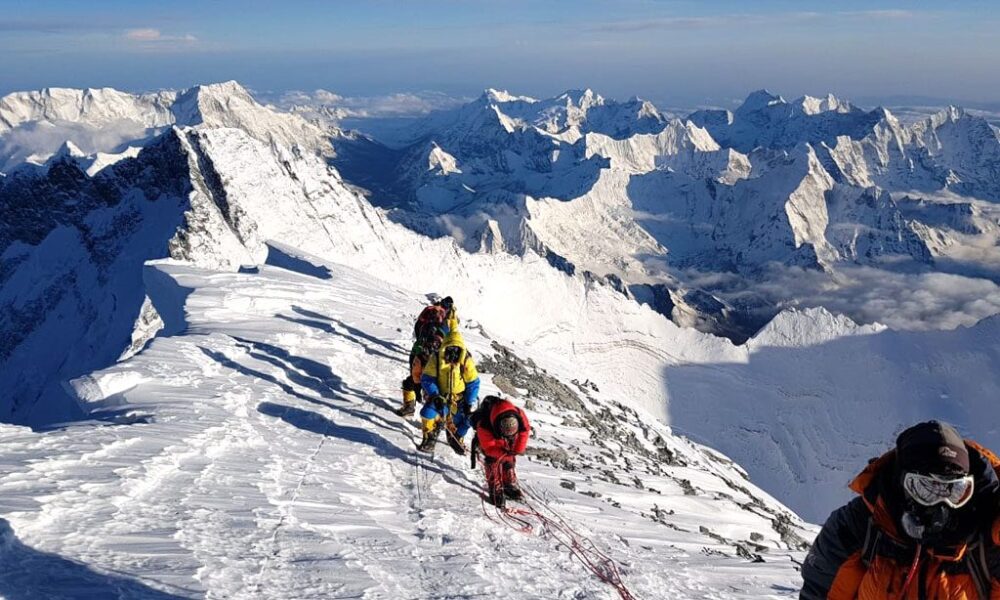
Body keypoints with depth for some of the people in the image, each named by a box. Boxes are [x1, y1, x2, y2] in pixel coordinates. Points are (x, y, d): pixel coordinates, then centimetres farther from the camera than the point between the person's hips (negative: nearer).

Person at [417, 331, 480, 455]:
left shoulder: (467, 361, -12)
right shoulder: (436, 359, -13)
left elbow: (473, 383, -5)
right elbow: (427, 379, -9)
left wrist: (470, 403, -12)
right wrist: (435, 396, -22)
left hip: (459, 397, 1)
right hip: (439, 395, -1)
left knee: (464, 419, -16)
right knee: (428, 412, -27)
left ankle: (456, 439, 20)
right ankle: (430, 438, 1)